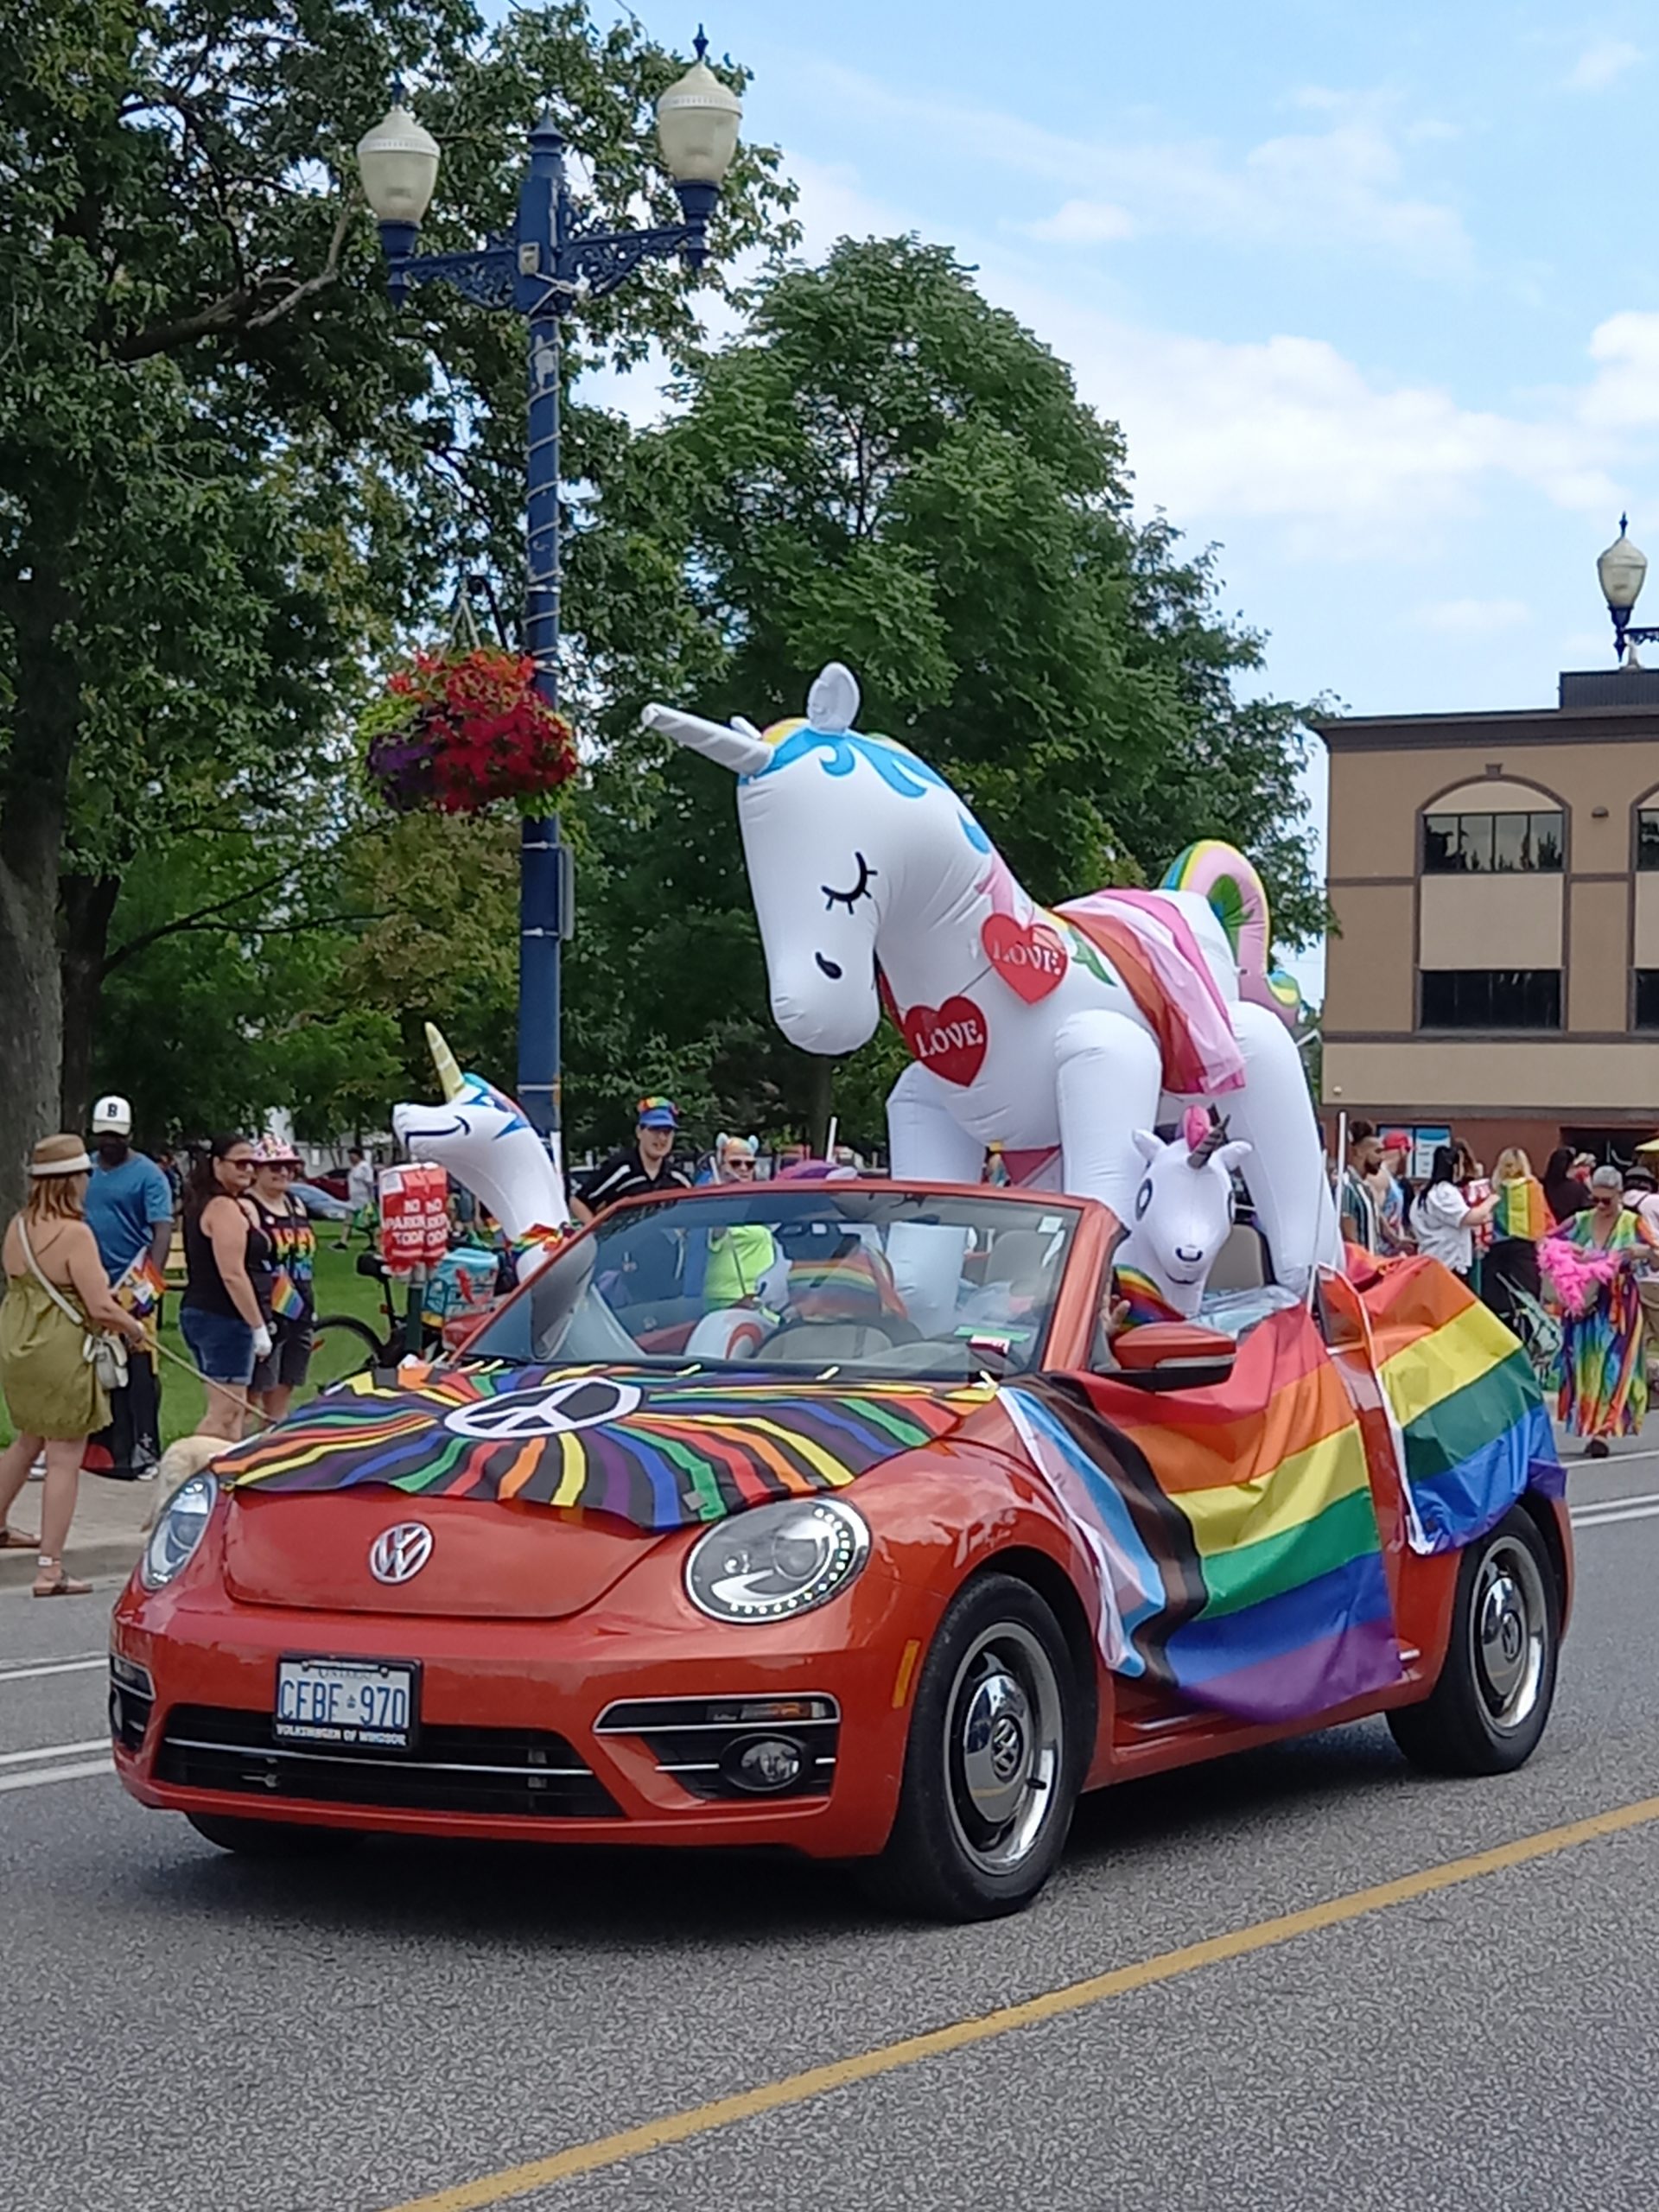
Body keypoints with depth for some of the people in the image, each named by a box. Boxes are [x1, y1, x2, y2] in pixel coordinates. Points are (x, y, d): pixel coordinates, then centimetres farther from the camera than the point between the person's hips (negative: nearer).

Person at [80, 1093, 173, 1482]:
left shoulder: (147, 1175, -6)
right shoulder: (85, 1170, 11)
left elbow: (162, 1229, -14)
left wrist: (152, 1279, -26)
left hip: (131, 1286, -6)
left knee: (138, 1370, -6)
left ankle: (144, 1448, -3)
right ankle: (104, 1445, 20)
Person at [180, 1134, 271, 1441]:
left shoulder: (201, 1203, 17)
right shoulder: (225, 1208, -14)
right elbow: (232, 1274, -20)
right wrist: (259, 1326, -19)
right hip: (224, 1317, -11)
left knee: (234, 1407, 15)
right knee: (224, 1411, -11)